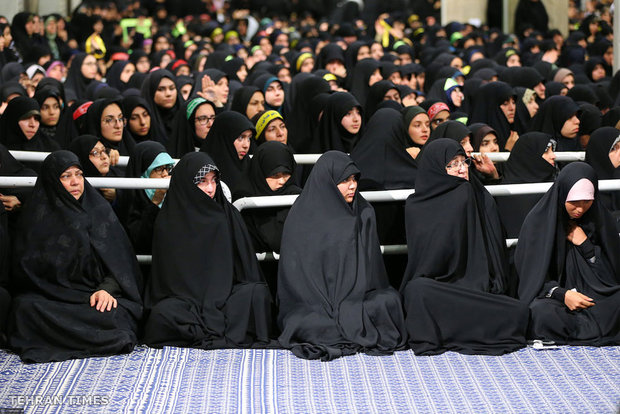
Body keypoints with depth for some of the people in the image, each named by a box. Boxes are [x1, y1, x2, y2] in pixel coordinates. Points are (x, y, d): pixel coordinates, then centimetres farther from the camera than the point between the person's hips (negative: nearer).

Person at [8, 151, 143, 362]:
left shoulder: (100, 210, 12)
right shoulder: (35, 216, 9)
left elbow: (119, 261, 6)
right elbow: (23, 269, 4)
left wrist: (107, 289, -14)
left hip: (95, 292, 1)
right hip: (47, 295, -1)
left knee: (114, 316, -34)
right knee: (26, 309, -35)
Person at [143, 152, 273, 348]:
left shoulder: (228, 215, 8)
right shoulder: (168, 221, 1)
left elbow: (246, 267, 10)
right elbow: (165, 275, 1)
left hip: (224, 294, 2)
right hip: (183, 298, -2)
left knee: (257, 292, -28)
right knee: (163, 313, -34)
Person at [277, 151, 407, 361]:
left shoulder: (364, 213, 8)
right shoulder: (302, 216, -1)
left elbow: (370, 266, 8)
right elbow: (295, 272, -4)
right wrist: (329, 308, -14)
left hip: (357, 297, 3)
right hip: (312, 302, -2)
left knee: (389, 301, -28)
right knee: (304, 324, -34)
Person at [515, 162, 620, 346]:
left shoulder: (600, 218, 4)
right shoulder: (538, 220, -3)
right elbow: (532, 274, -5)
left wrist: (585, 245, -9)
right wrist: (562, 294, -21)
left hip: (597, 294, 2)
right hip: (552, 294, -1)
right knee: (542, 312, -38)